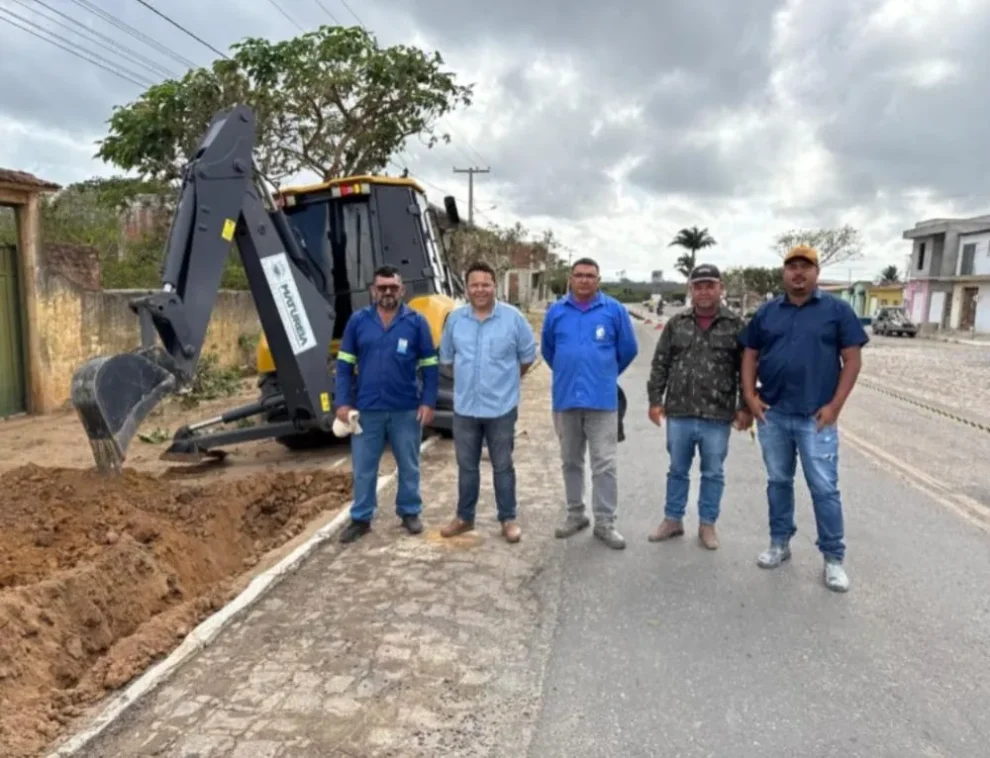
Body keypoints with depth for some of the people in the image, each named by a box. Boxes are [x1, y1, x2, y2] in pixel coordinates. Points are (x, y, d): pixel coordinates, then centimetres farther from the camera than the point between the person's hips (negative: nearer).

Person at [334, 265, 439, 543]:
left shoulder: (416, 322, -2)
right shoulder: (358, 321, 2)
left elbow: (430, 366, 1)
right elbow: (344, 364, 4)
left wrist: (428, 402, -5)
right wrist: (342, 401, -3)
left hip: (407, 410, -1)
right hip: (366, 409, 1)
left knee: (408, 466, 13)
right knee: (363, 468, 9)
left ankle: (410, 512, 30)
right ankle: (361, 518, 23)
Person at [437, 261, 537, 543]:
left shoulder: (513, 317, -9)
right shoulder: (455, 319, 1)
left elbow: (527, 356, 2)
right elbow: (446, 357, 14)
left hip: (502, 407, -3)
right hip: (465, 407, 3)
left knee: (502, 466, 9)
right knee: (467, 466, 14)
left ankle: (508, 519, 22)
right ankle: (464, 517, 28)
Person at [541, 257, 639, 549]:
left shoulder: (614, 310, -3)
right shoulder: (555, 312, 4)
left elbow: (628, 349, 7)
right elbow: (547, 350, 18)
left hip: (602, 399, -2)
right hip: (565, 398, 3)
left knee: (604, 463, -1)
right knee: (570, 461, 13)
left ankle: (605, 522, 8)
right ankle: (575, 514, 27)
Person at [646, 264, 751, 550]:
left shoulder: (735, 325, 0)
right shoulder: (676, 324, 5)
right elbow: (660, 365, 7)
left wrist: (745, 407, -4)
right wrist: (655, 400, 1)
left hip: (718, 417, -2)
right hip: (678, 414, 2)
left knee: (713, 474, 10)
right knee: (677, 470, 14)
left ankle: (707, 524, 24)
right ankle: (672, 520, 28)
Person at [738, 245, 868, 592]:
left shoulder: (837, 310, 0)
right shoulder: (766, 312, 8)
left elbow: (852, 359, -2)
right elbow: (750, 355, 11)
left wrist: (835, 405, -10)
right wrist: (750, 396, -2)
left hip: (816, 417, -3)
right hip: (772, 415, 3)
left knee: (824, 488, 0)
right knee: (778, 482, 13)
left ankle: (833, 558, 13)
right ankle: (779, 543, 28)